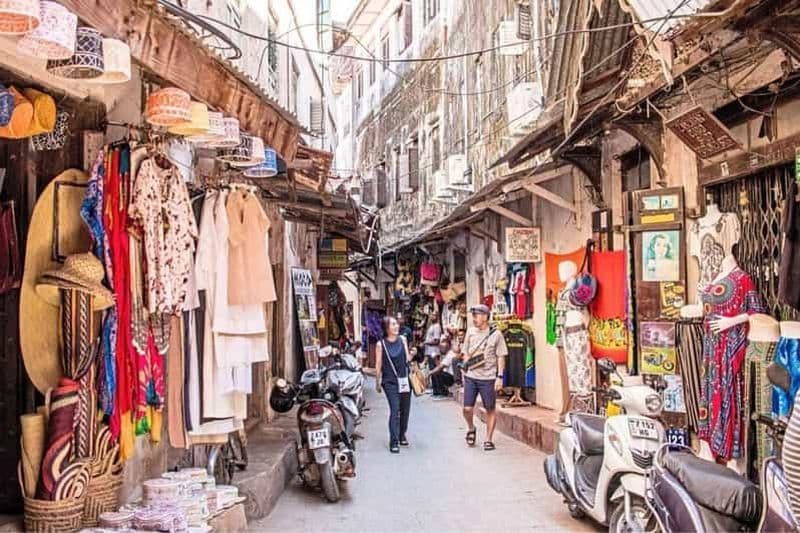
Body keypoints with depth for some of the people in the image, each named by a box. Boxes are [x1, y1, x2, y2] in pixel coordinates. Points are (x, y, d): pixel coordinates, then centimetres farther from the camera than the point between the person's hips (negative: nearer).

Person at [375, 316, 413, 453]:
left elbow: (407, 359, 8)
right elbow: (378, 364, -1)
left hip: (404, 380, 4)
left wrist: (412, 354, -13)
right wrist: (377, 383, 1)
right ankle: (394, 442, -8)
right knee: (395, 410, -11)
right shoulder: (381, 344, -5)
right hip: (390, 381, -4)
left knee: (405, 409, 11)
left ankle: (402, 435, 30)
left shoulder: (402, 339, 5)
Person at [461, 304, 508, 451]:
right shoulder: (470, 332, 7)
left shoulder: (496, 334, -4)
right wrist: (466, 362, 2)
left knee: (490, 409, 5)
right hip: (470, 377, 3)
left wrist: (499, 377, -8)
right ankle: (471, 429, 27)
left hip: (488, 378, -3)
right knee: (467, 408, -2)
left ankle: (488, 440, 17)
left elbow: (501, 357, -3)